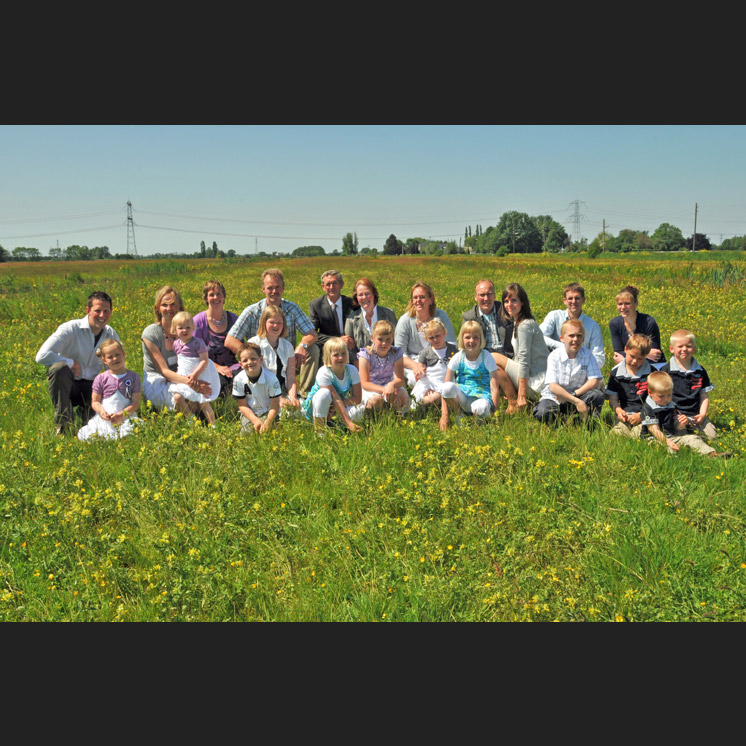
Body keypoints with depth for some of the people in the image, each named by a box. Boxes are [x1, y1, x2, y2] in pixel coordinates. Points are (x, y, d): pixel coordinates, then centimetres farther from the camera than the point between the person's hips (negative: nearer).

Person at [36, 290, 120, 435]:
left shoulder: (112, 335, 0)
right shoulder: (70, 329, -16)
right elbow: (42, 356, -27)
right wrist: (72, 363, -20)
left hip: (90, 386, 2)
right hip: (66, 384, -2)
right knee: (59, 367, -38)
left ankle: (83, 410, 12)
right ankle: (63, 426, -24)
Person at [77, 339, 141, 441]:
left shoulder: (133, 377, 7)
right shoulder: (100, 378, 10)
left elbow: (136, 402, 2)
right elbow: (95, 401, 10)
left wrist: (121, 415, -12)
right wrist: (101, 412, -13)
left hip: (126, 417, -1)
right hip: (104, 418, 1)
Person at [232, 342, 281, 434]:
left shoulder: (271, 378, -18)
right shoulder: (238, 379, -12)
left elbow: (275, 406, -11)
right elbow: (242, 405, -3)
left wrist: (267, 423, -25)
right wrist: (255, 421, -16)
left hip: (268, 413, -2)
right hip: (249, 414, 2)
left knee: (264, 432, -26)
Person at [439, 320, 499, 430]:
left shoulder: (486, 357, -4)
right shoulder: (458, 358, -1)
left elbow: (494, 387, -8)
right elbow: (445, 389, -6)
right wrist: (444, 415, -15)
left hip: (481, 395, -2)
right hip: (462, 395, 2)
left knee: (482, 408, -40)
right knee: (448, 387, -33)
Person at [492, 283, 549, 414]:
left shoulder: (525, 325, -16)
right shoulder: (517, 322, 13)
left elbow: (524, 360, -19)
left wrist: (521, 395, -21)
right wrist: (512, 389, 17)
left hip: (537, 381, -10)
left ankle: (513, 404, -9)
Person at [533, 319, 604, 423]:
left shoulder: (588, 355, -3)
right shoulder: (554, 356, -11)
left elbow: (595, 382, -12)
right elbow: (553, 387, -19)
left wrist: (574, 394, -21)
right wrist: (577, 401, -26)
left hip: (578, 395, 2)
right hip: (554, 398, -2)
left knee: (598, 395, -26)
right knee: (542, 414, -33)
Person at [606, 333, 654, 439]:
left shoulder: (651, 373, 6)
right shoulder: (616, 372, 11)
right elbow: (613, 396, 14)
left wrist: (641, 414, -10)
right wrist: (618, 409, -9)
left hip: (645, 415, -2)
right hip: (625, 414, 2)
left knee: (637, 434, -34)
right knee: (614, 434, -30)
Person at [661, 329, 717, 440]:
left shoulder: (700, 371, 12)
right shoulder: (666, 371, -1)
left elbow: (704, 396, 13)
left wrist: (702, 414, -4)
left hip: (695, 415, 4)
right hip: (674, 414, -4)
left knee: (712, 435, -12)